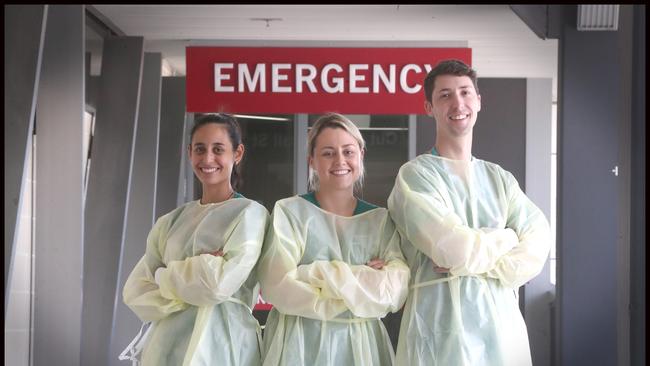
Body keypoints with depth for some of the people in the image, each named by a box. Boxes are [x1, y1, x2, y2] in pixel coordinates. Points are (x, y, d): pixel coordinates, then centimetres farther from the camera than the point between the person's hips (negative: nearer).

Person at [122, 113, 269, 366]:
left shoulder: (250, 213, -7)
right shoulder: (171, 221, 7)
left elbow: (220, 284, -19)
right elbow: (136, 292, 1)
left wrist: (166, 275, -3)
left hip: (222, 345, -4)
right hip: (167, 344, 4)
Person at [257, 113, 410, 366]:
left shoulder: (381, 220, 6)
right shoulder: (289, 212, -4)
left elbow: (396, 290, -8)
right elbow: (280, 288, -17)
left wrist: (324, 275, -17)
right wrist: (369, 283, -13)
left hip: (362, 345, 3)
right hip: (301, 345, -2)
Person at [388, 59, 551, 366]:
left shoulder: (500, 178, 10)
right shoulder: (415, 175, -5)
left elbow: (537, 248, -2)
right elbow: (454, 249, -17)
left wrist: (471, 263, -15)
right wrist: (508, 238, 0)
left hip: (503, 326, 5)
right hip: (441, 332, -4)